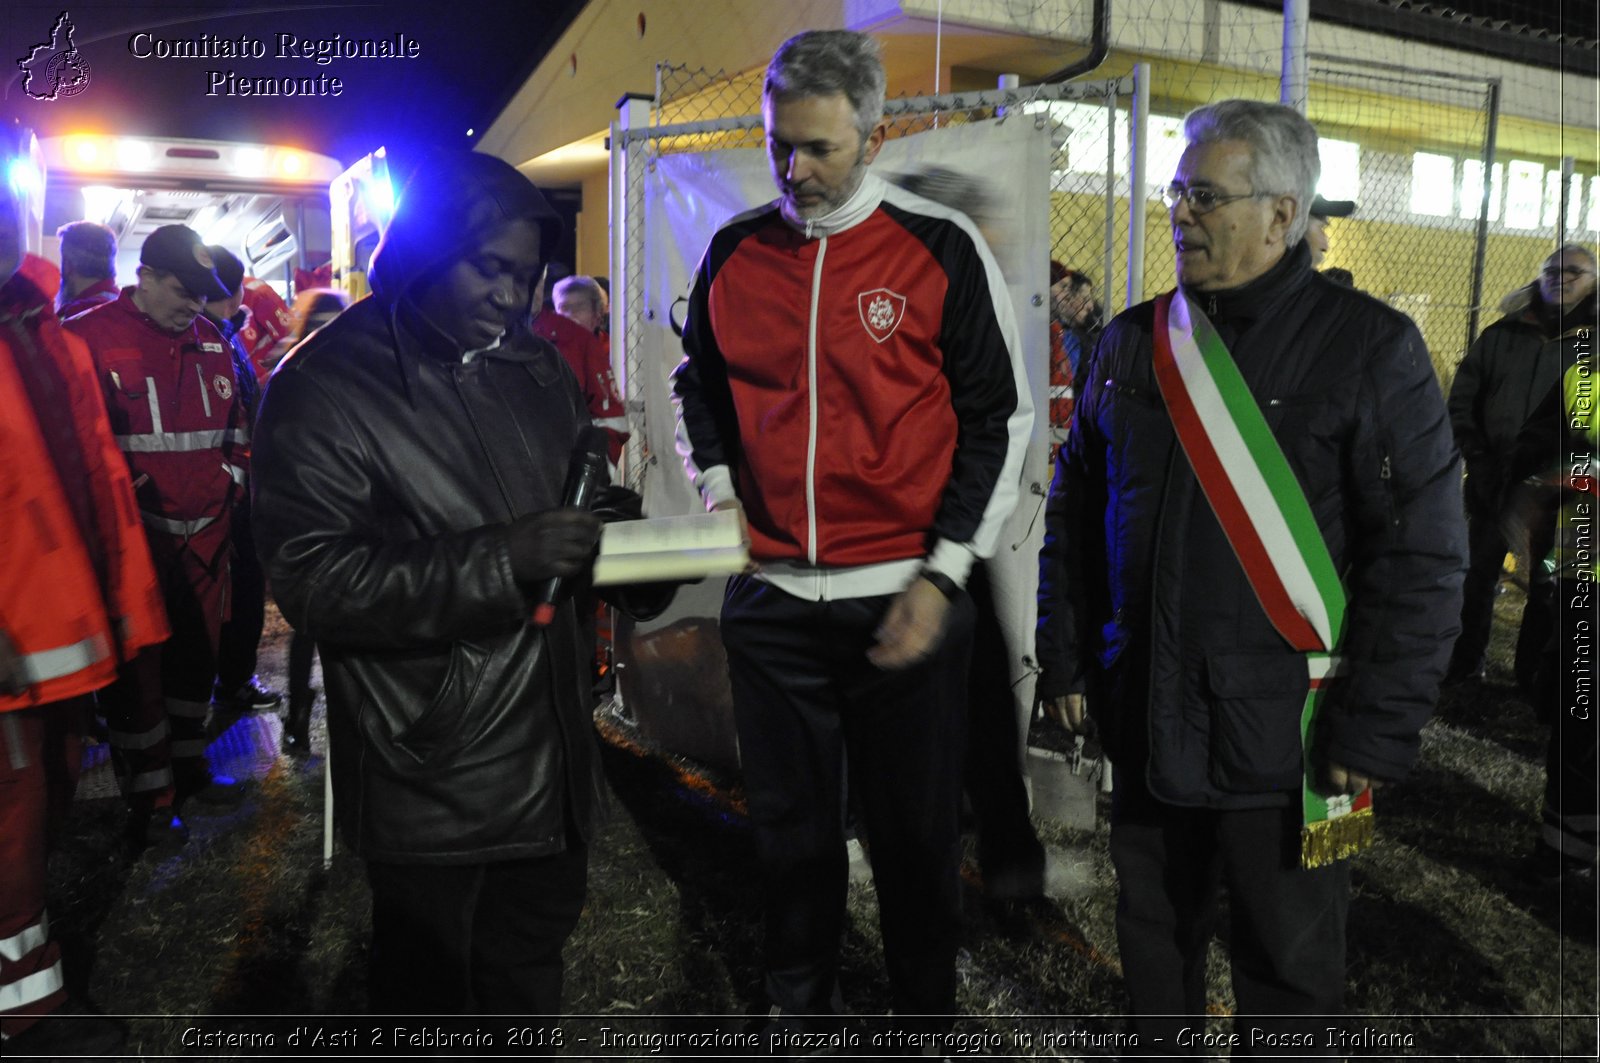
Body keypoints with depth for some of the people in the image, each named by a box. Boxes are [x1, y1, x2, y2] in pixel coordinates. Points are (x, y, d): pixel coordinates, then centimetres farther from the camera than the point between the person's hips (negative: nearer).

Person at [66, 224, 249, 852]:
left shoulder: (211, 342, 11)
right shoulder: (90, 339, -8)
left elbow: (234, 419, 21)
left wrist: (232, 478, 11)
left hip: (206, 530, 6)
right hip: (136, 535, -6)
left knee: (197, 654, 17)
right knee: (138, 665, 3)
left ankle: (187, 768, 34)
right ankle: (149, 802, 16)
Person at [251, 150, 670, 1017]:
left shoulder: (536, 369, 8)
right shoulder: (324, 387, -12)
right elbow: (311, 579, -20)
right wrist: (499, 558, -28)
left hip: (551, 745, 6)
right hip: (428, 776, -6)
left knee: (529, 975, 23)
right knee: (430, 985, 13)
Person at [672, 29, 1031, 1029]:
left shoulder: (942, 249, -6)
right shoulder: (734, 252, 5)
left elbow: (1000, 418, -4)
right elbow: (701, 382, 21)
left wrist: (942, 576, -10)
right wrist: (716, 479, 2)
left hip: (906, 599, -3)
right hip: (771, 595, 3)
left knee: (917, 831, 11)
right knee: (791, 824, 17)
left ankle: (928, 1002, 35)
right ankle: (799, 1001, 38)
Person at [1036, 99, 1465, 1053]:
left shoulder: (1370, 347, -8)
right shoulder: (1135, 342, 7)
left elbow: (1422, 555, -11)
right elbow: (1075, 509, 12)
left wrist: (1377, 730, -13)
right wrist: (1067, 656, 8)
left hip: (1283, 733, -4)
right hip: (1145, 717, 5)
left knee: (1290, 970, 13)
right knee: (1155, 934, 20)